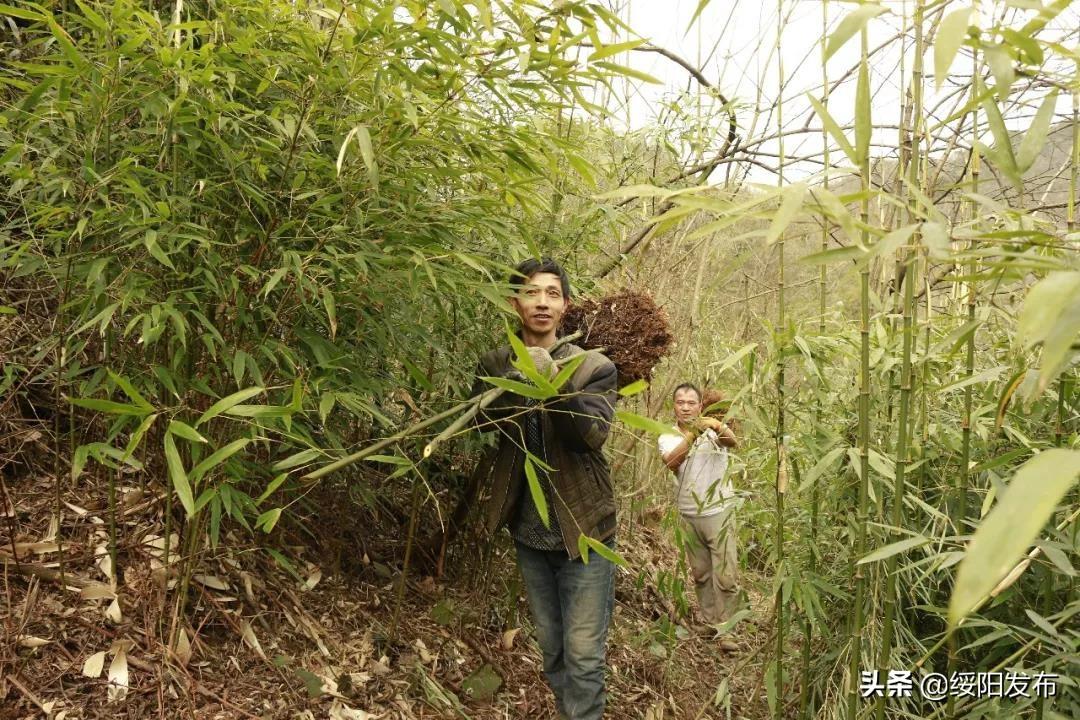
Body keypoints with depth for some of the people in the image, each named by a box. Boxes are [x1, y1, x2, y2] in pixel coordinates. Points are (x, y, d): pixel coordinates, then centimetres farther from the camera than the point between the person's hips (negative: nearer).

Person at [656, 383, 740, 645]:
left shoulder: (713, 429, -7)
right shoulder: (667, 436, -1)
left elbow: (733, 442, -30)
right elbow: (671, 463, -22)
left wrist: (718, 427, -52)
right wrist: (691, 436, -38)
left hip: (719, 512, -3)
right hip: (688, 515, 3)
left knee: (726, 575, -3)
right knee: (700, 574, 15)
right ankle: (710, 622, 30)